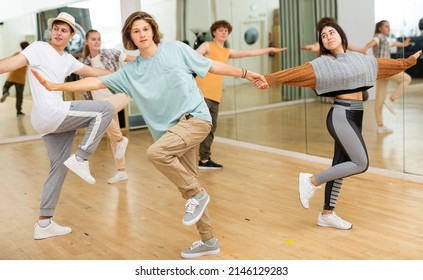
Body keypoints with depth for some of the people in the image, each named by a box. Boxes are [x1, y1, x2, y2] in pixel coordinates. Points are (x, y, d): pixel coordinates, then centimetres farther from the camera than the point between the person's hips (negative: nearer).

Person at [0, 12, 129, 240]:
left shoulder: (67, 59, 21)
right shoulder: (39, 48, -1)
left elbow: (92, 72, 28)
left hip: (53, 119, 9)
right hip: (49, 113, -9)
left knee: (59, 169, 12)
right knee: (105, 108, -11)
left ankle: (43, 224, 18)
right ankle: (80, 159, -9)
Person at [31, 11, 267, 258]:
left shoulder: (176, 49, 1)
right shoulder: (130, 71, 8)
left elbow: (212, 65, 7)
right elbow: (96, 82, 4)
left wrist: (246, 73, 5)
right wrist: (54, 86, -3)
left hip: (196, 117, -5)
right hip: (171, 129, 5)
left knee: (155, 152, -28)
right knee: (186, 185, 8)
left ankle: (197, 194, -8)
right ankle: (208, 241, 22)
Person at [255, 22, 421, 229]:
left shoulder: (357, 58, 14)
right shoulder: (324, 63, -7)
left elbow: (385, 64, 28)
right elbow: (298, 72, -20)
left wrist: (409, 61, 38)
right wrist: (269, 79, -33)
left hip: (355, 116, 7)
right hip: (341, 116, -7)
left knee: (341, 165, 8)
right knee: (361, 163, -14)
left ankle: (327, 214, 16)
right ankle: (311, 181, -3)